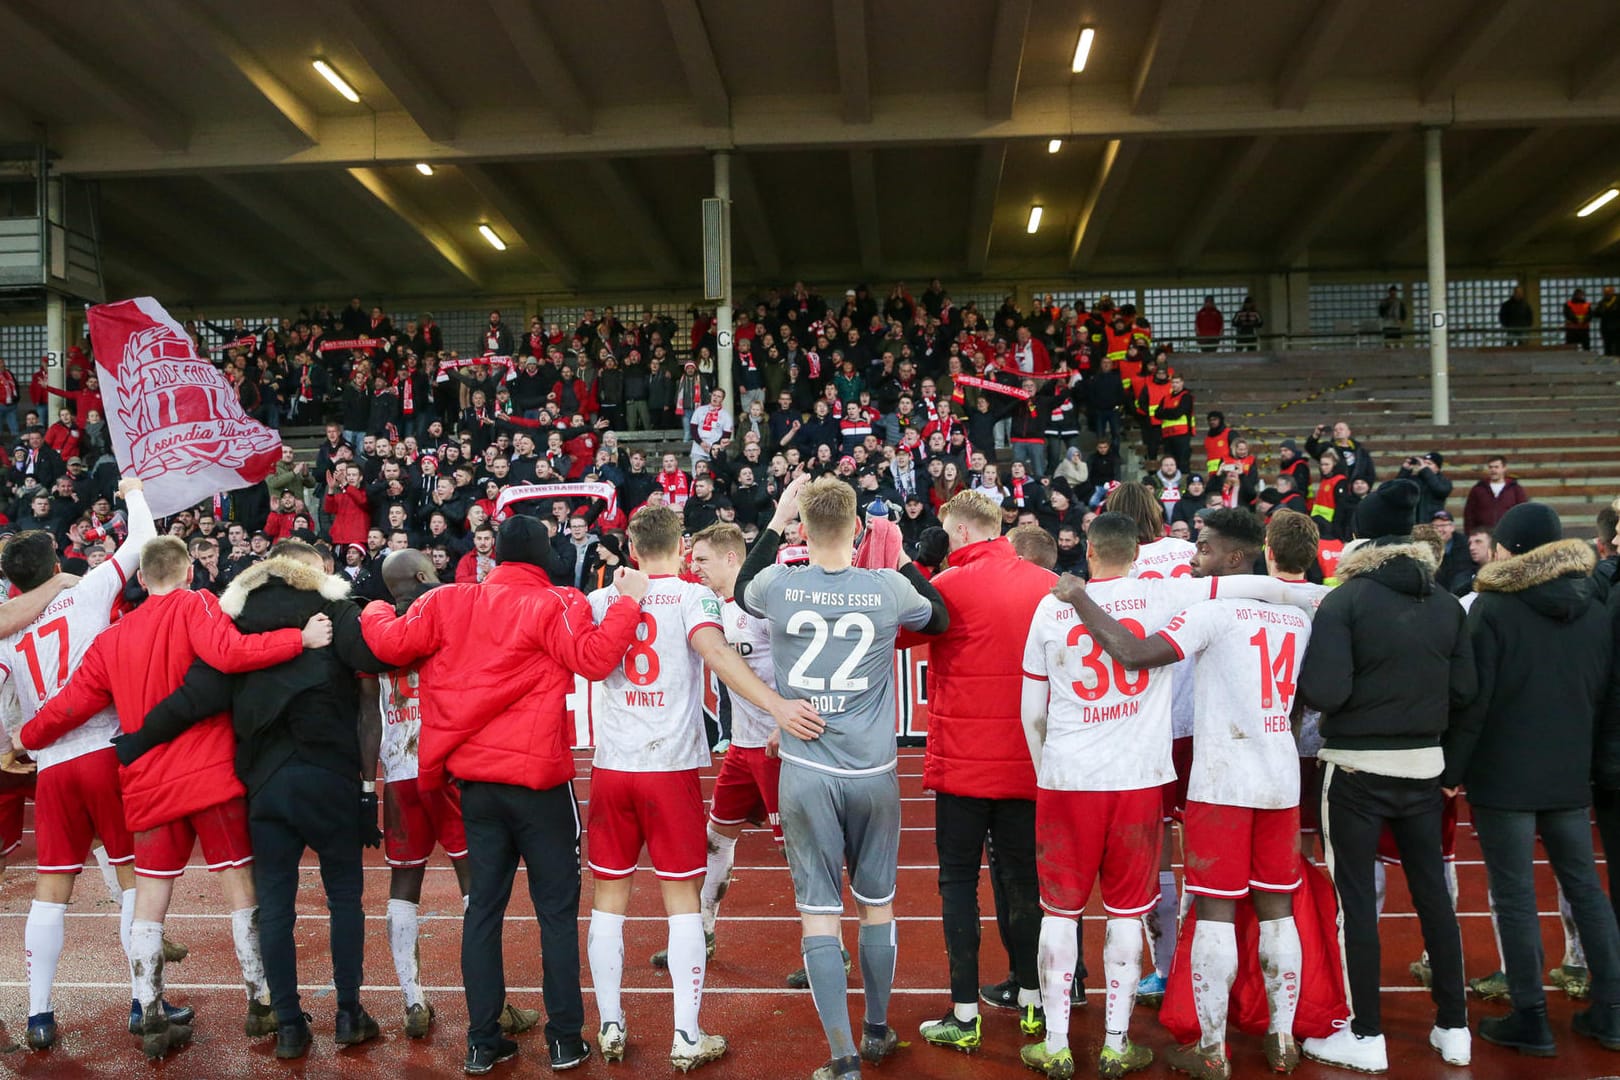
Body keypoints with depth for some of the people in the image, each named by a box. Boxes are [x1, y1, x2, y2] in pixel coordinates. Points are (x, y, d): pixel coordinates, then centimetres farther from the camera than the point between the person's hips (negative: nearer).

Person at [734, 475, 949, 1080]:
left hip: (806, 771, -1)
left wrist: (775, 521, 19)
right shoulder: (889, 588, -8)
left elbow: (743, 591, 18)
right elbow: (939, 619, 14)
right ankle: (877, 1031, 34)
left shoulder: (777, 586, -8)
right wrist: (900, 556, 16)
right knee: (877, 902, 18)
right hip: (873, 773, 1)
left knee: (819, 910, 5)